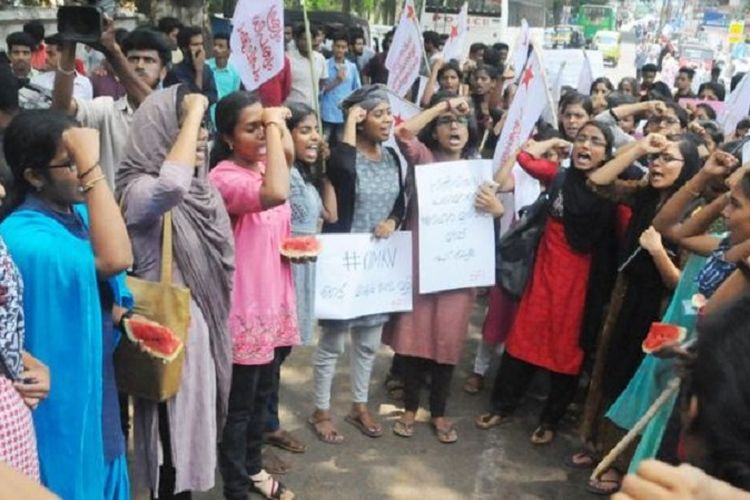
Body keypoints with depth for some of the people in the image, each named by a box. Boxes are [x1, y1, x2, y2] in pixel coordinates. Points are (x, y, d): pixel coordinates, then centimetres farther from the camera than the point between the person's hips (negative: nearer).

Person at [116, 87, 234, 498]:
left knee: (192, 431, 22)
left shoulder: (199, 186, 5)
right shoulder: (139, 189, -18)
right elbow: (171, 187, -44)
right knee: (173, 438, 5)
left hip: (202, 326, 8)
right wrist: (193, 112, -33)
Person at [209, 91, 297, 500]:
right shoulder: (223, 177, -20)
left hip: (272, 300, 8)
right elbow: (275, 194, -42)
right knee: (239, 404, 6)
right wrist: (274, 128, -33)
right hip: (243, 308, -8)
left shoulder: (264, 167, 7)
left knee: (263, 394, 23)